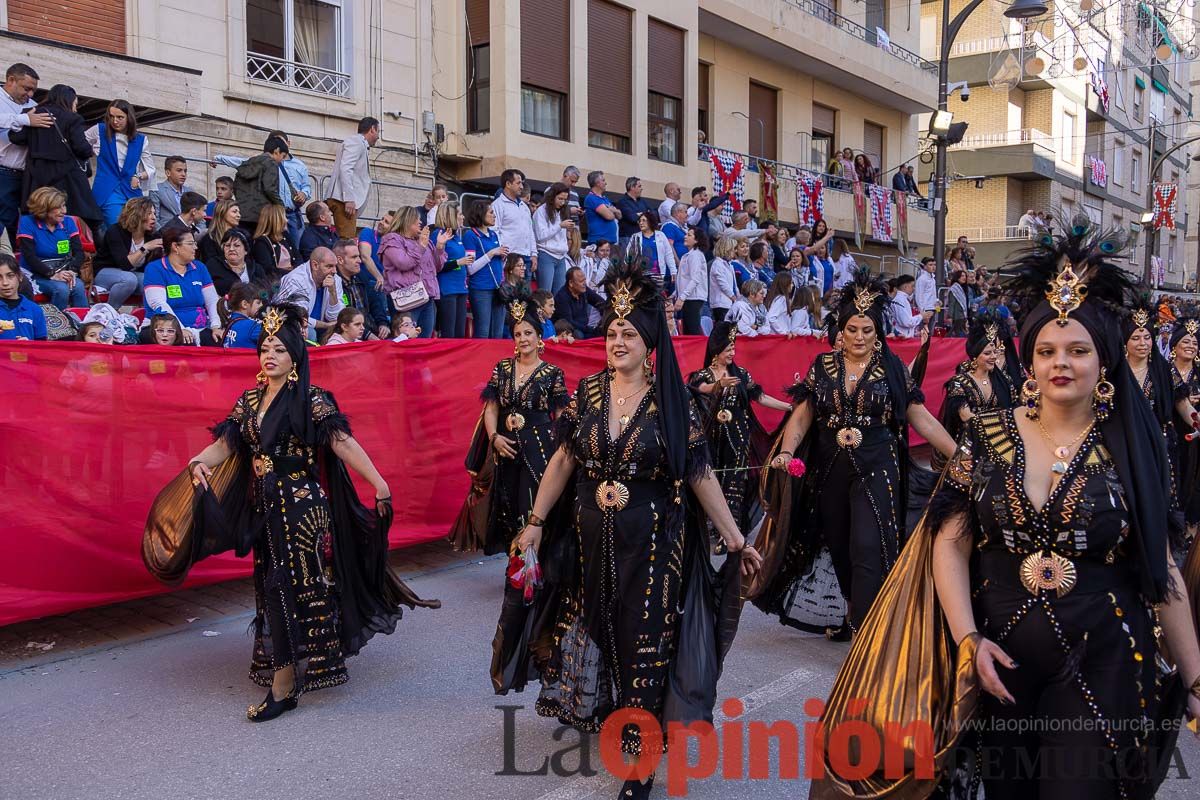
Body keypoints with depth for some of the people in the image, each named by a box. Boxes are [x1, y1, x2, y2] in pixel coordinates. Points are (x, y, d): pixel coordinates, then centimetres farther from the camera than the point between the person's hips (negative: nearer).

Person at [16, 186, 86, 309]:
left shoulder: (68, 222, 6)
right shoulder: (27, 223, -5)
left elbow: (79, 252, 0)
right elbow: (30, 257, -12)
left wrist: (72, 271, -20)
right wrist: (52, 275, -25)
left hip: (63, 271, 3)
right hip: (37, 274, -3)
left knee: (78, 286, -29)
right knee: (61, 288, -31)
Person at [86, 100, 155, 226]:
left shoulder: (140, 140, 9)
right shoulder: (99, 131, 6)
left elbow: (150, 169, 14)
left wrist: (139, 176, -4)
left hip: (132, 192, 2)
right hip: (107, 192, -2)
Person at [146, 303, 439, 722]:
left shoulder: (310, 399, -7)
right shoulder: (250, 400, 10)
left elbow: (343, 443, -16)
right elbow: (225, 444, 8)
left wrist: (379, 484, -26)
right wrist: (200, 461, -15)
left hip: (303, 506, -6)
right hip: (265, 508, 6)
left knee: (291, 588, -6)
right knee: (273, 589, 12)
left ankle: (282, 686, -2)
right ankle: (283, 680, 27)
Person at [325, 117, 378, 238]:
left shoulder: (360, 144, 26)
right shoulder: (356, 140, -1)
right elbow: (345, 169, -13)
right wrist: (349, 199, -20)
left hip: (348, 200, 9)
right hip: (344, 200, -9)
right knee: (346, 242, -16)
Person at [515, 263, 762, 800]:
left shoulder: (672, 400, -8)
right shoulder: (588, 391, 0)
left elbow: (700, 474, -6)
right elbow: (563, 460, 4)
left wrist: (735, 539, -6)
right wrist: (536, 522, 1)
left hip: (652, 540, -3)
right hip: (591, 536, 3)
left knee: (646, 639, 3)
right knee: (597, 628, 16)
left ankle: (640, 757, 15)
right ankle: (602, 710, 39)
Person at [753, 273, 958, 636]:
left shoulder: (892, 368, 0)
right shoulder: (823, 366, 4)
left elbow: (920, 417, 1)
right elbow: (802, 415, 0)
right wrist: (787, 451, -17)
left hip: (875, 470, -3)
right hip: (830, 470, 3)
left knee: (868, 549, -11)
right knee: (839, 548, 12)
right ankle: (852, 611, 33)